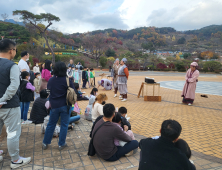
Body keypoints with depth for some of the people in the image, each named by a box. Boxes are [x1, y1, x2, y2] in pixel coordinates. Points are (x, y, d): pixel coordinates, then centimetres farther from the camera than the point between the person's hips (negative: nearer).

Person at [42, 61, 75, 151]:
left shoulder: (51, 80, 0)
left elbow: (48, 92, 11)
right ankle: (61, 144, 18)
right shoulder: (67, 80, -12)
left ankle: (45, 143, 27)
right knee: (64, 125, 9)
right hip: (65, 105, -3)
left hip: (54, 106, 3)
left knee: (51, 124, 16)